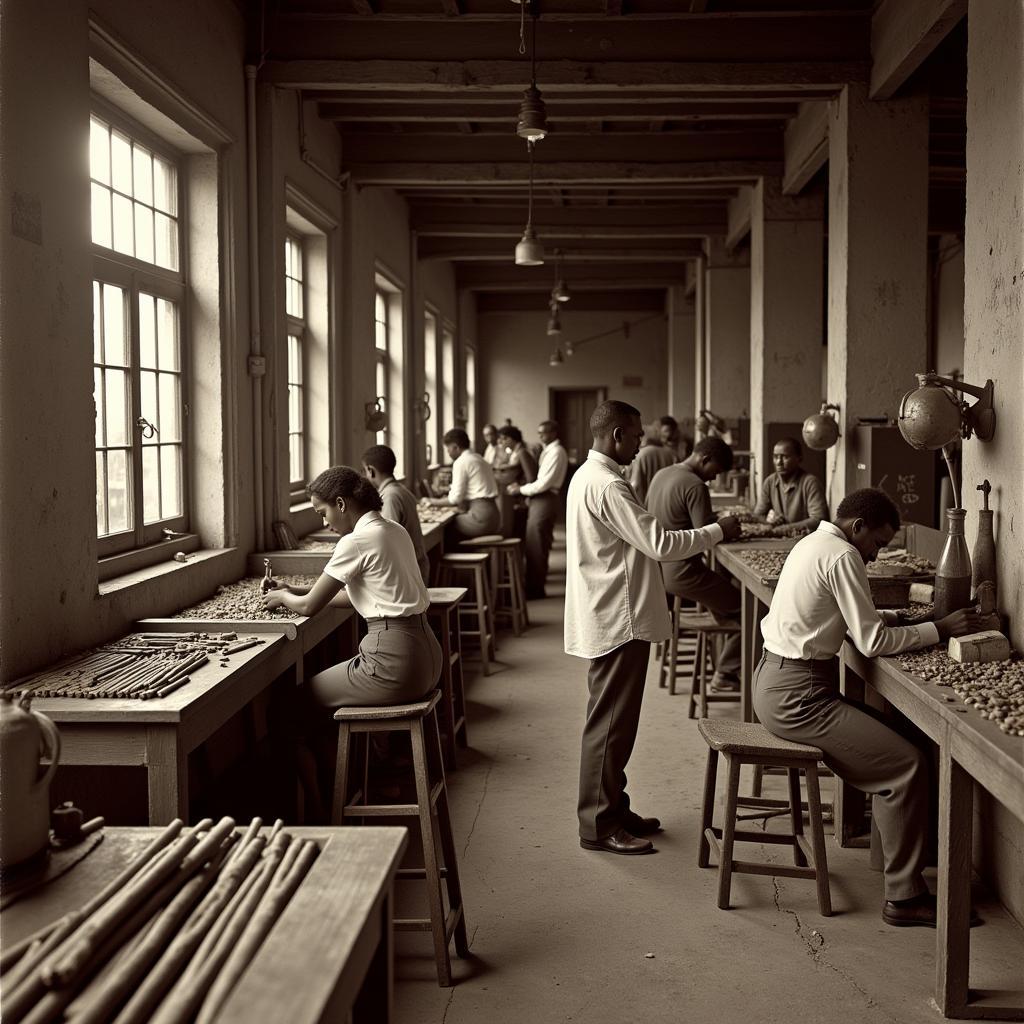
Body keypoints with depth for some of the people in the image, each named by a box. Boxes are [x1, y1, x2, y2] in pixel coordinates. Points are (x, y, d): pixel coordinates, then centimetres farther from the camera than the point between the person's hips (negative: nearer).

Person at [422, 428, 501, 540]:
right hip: (493, 515, 9)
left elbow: (455, 498, -9)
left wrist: (433, 501, 4)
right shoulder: (477, 458, 18)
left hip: (481, 517, -9)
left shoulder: (461, 462, -8)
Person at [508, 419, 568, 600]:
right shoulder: (548, 450, 16)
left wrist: (521, 489, -12)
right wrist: (529, 496, 8)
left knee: (536, 546, -4)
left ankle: (535, 589, 3)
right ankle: (534, 585, 22)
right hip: (538, 499, 9)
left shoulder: (556, 452, -14)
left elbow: (544, 483, -20)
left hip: (545, 501, -9)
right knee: (534, 545, 14)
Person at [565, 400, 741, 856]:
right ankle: (600, 825, 6)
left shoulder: (587, 476, 13)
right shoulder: (607, 486, -21)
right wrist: (718, 530, -11)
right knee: (611, 723, -3)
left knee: (613, 721, 17)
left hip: (608, 617, 11)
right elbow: (660, 544, -22)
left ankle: (612, 809, 27)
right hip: (618, 621, -11)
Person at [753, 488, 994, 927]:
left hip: (774, 681, 10)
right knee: (907, 764, -9)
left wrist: (892, 615, 9)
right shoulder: (842, 556, -16)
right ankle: (904, 897, -3)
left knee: (885, 732, 20)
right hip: (796, 696, -10)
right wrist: (939, 629, -9)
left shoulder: (813, 544, 15)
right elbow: (872, 642, -16)